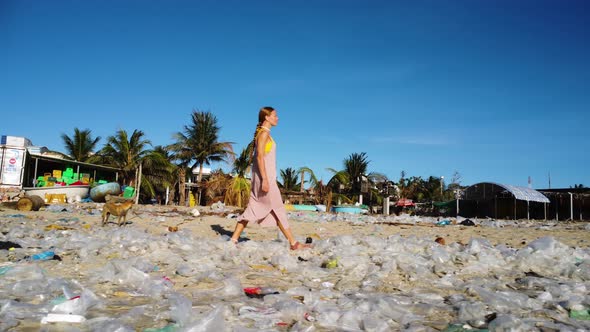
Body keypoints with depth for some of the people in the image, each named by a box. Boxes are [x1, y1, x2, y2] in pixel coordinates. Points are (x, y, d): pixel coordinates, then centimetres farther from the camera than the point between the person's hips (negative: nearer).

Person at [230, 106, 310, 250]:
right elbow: (260, 156, -18)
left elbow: (253, 155, 22)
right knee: (278, 209, -4)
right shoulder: (264, 133, -10)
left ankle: (234, 239, 10)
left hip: (266, 176, 9)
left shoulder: (263, 133, 18)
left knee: (253, 209, 9)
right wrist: (265, 179, -23)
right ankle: (293, 243, 2)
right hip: (264, 176, -9)